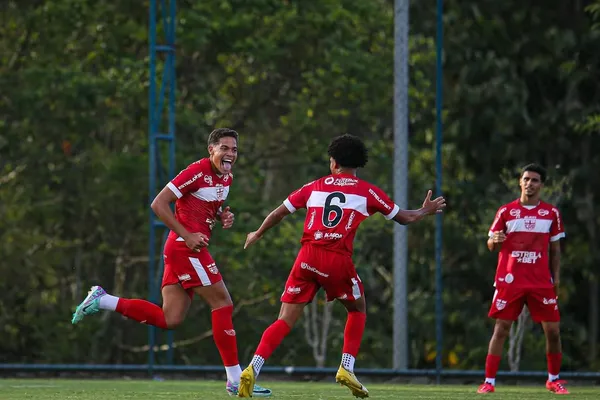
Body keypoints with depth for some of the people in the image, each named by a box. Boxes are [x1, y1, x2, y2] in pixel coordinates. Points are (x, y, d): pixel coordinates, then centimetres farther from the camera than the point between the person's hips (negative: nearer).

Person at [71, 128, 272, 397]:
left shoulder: (226, 177, 13)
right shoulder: (198, 171, -13)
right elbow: (158, 204, -15)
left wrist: (223, 216, 6)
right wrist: (187, 236, -19)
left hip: (181, 250, 9)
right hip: (186, 248, -9)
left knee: (170, 320, 4)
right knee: (223, 303, -7)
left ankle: (102, 300, 8)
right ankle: (236, 379, -3)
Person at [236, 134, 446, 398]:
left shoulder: (315, 187, 17)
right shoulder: (367, 191, 12)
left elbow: (280, 212, 20)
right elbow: (404, 218, 21)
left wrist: (257, 235, 37)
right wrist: (427, 210, 42)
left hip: (307, 257, 2)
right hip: (338, 259, -2)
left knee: (285, 321, 2)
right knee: (358, 310, 25)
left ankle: (252, 370, -17)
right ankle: (346, 368, 12)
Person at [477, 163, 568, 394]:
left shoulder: (551, 213, 7)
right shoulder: (506, 211, 2)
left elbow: (555, 248, 13)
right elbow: (491, 245, 6)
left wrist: (556, 277, 5)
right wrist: (495, 241, -17)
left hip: (541, 282, 1)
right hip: (510, 279, -1)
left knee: (553, 330, 0)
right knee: (501, 329, -5)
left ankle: (553, 379, 18)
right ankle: (489, 381, -2)